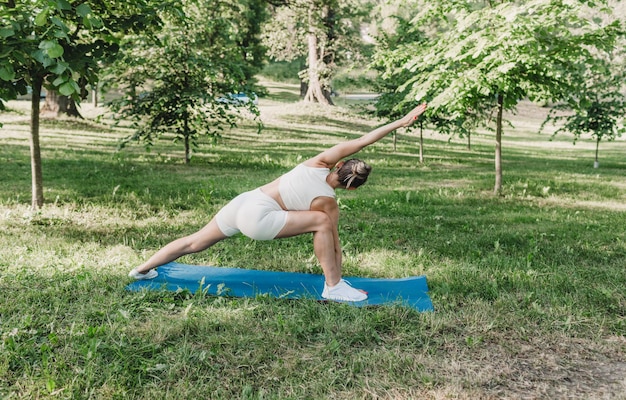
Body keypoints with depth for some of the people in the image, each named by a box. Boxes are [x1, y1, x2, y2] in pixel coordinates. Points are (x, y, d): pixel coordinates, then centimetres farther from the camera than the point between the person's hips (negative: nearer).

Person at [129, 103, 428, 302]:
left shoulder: (319, 163, 4)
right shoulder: (327, 203, -6)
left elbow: (361, 141, 0)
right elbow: (334, 241, 4)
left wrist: (400, 122, -2)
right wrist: (336, 276, 17)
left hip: (242, 201, 7)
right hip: (257, 218, -7)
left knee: (195, 242, 22)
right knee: (322, 221, -6)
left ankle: (142, 269, 34)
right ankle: (333, 287, -5)